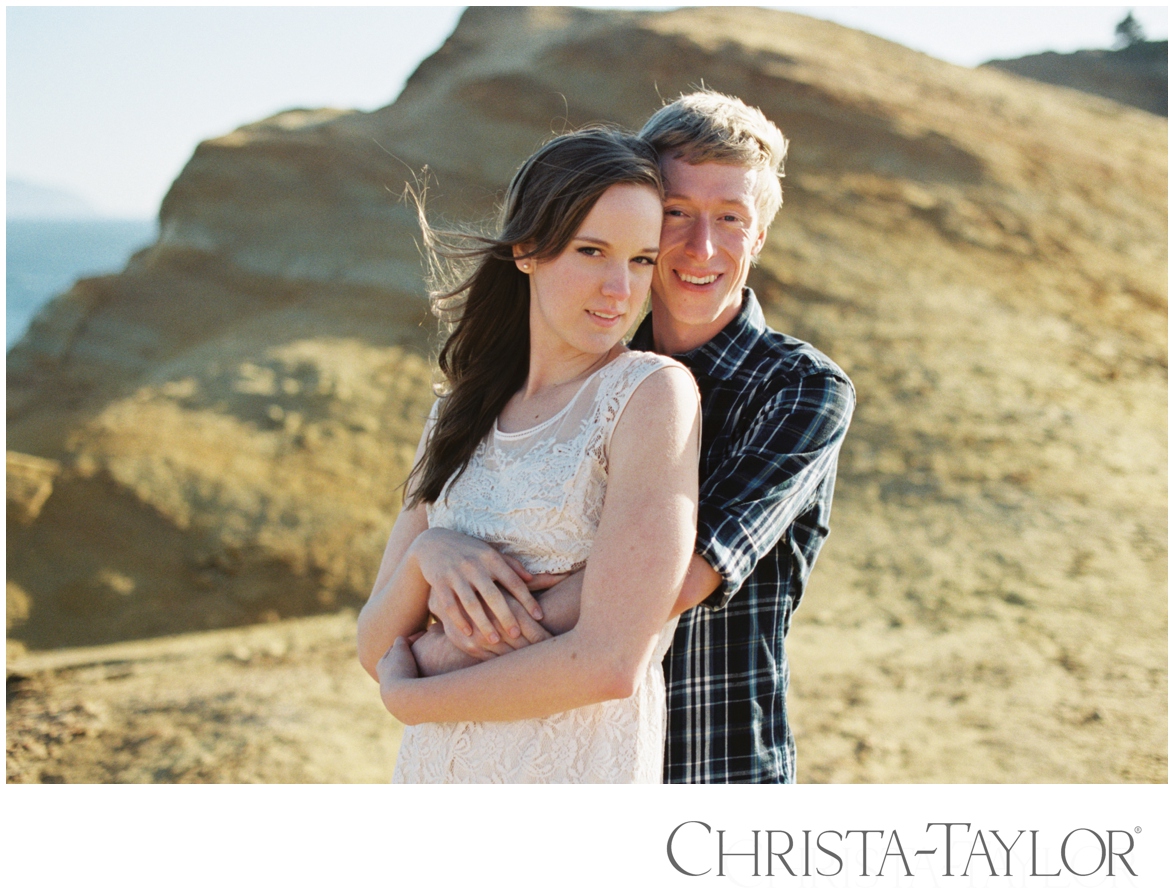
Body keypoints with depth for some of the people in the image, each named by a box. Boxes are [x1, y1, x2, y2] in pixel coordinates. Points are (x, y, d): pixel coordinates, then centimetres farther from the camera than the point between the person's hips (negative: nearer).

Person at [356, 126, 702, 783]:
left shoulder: (655, 392, -12)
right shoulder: (462, 417, 5)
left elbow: (611, 663, -20)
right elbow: (376, 648, 4)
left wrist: (409, 697, -8)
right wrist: (427, 554, -16)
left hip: (575, 773, -5)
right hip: (431, 773, 5)